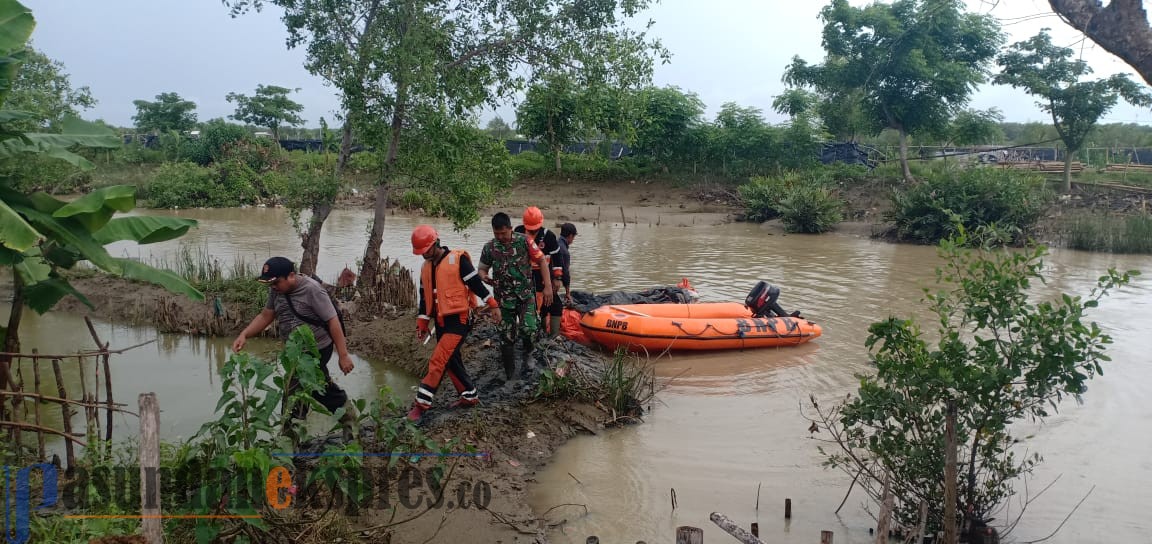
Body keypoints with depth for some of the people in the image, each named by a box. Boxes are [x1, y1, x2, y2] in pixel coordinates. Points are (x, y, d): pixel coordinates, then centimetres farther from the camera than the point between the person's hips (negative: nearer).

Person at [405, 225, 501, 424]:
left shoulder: (457, 260, -12)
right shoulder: (426, 267, 11)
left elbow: (476, 283, -10)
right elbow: (425, 297, 17)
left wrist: (492, 305, -9)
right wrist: (422, 324, 16)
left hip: (459, 319, -8)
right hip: (441, 321, 8)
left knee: (438, 361, -12)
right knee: (451, 360, 14)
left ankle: (421, 404, -9)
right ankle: (469, 396, 28)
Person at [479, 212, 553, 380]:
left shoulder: (524, 241, -9)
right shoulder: (489, 247, -2)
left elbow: (542, 261, -4)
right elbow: (482, 269, 10)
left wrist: (548, 286, -8)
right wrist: (484, 277, -16)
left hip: (526, 295, -2)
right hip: (504, 298, 2)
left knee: (528, 330, -17)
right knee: (506, 336, 5)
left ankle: (528, 354, 16)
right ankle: (509, 373, 21)